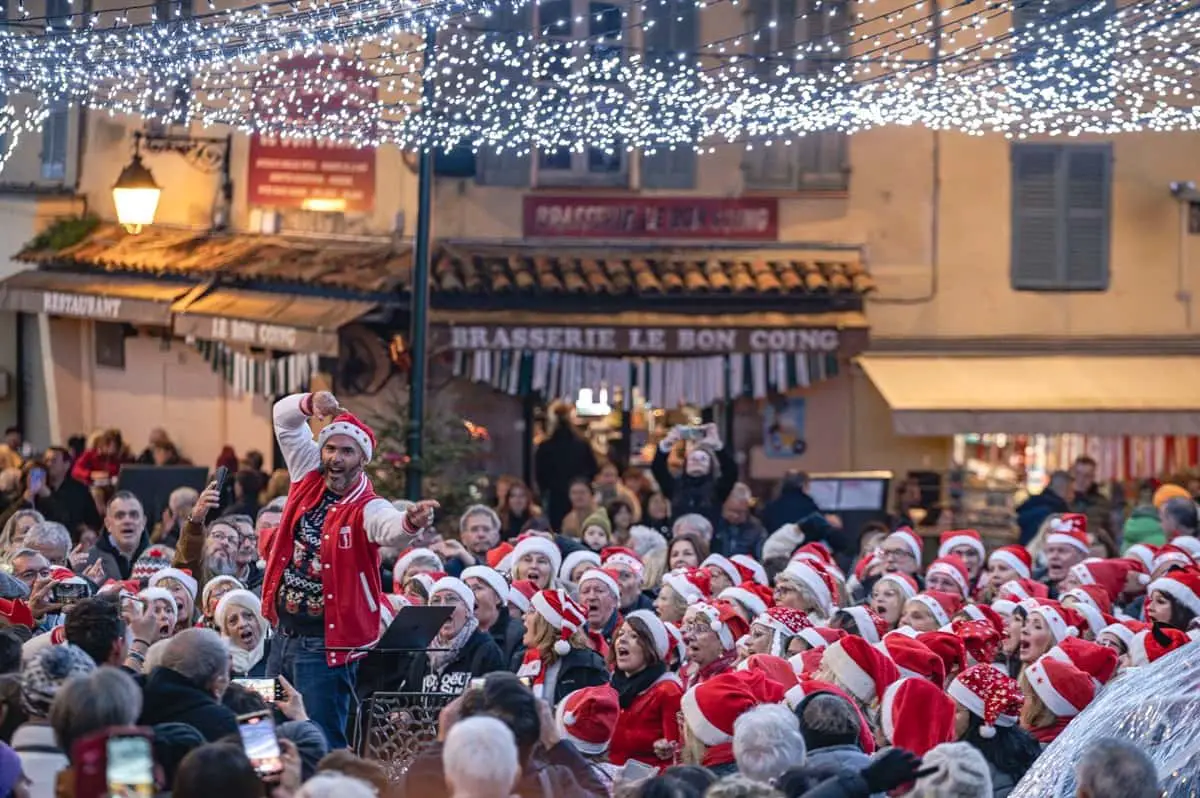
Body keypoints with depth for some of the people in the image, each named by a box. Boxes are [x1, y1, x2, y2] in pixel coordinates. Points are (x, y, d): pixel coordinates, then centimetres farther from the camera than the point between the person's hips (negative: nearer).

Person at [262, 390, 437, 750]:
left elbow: (391, 528, -37)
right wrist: (311, 403, -13)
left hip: (327, 644, -7)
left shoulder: (368, 509, -14)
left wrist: (410, 523, -61)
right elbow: (284, 417, 8)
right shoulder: (309, 478, 4)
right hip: (284, 634, 7)